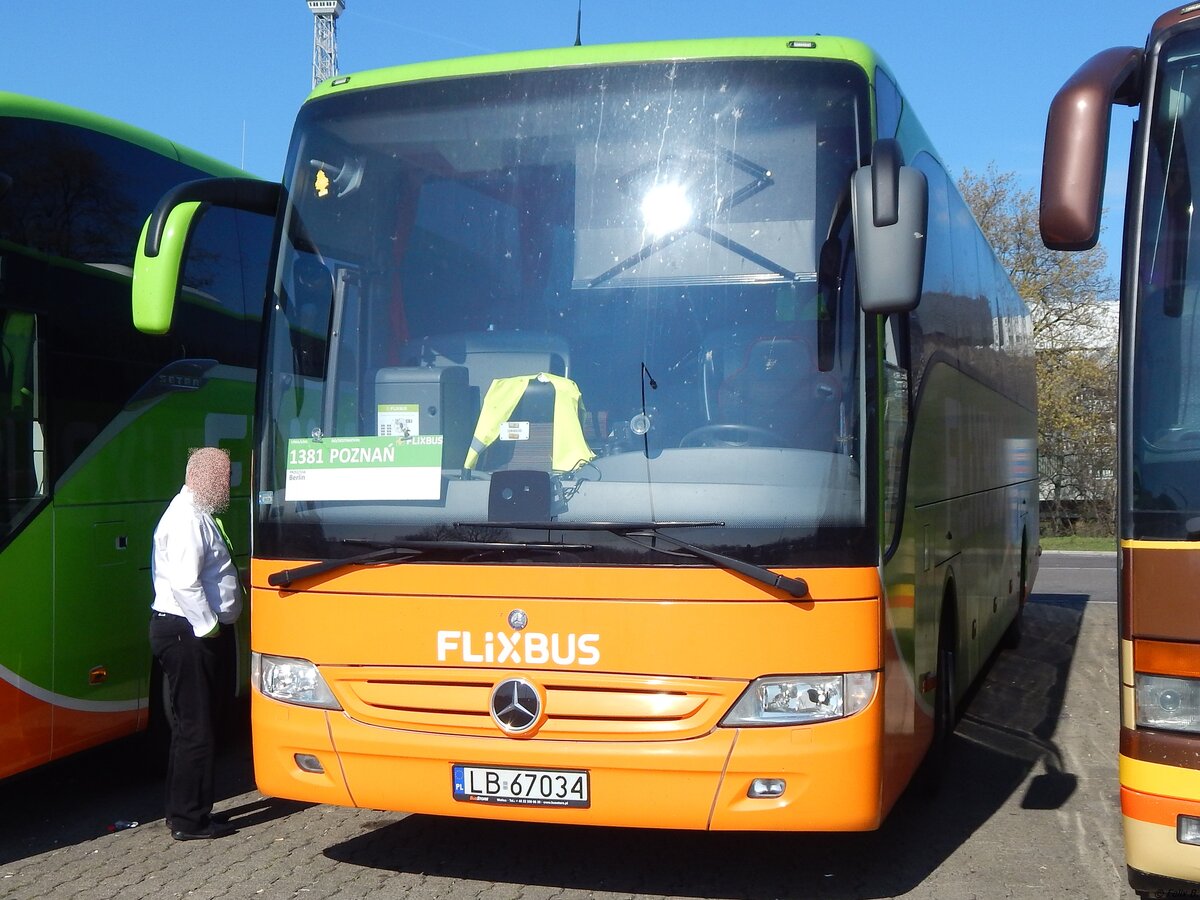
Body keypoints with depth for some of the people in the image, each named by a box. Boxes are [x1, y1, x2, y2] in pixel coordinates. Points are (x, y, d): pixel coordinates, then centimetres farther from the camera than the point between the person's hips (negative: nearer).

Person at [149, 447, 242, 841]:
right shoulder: (187, 519, -17)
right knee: (196, 728, -5)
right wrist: (209, 627, -19)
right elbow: (185, 583, -26)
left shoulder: (197, 515, 17)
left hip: (196, 633, 11)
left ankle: (185, 812, 26)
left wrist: (214, 627, 15)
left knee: (192, 725, 17)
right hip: (187, 633, -11)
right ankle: (189, 821, 1)